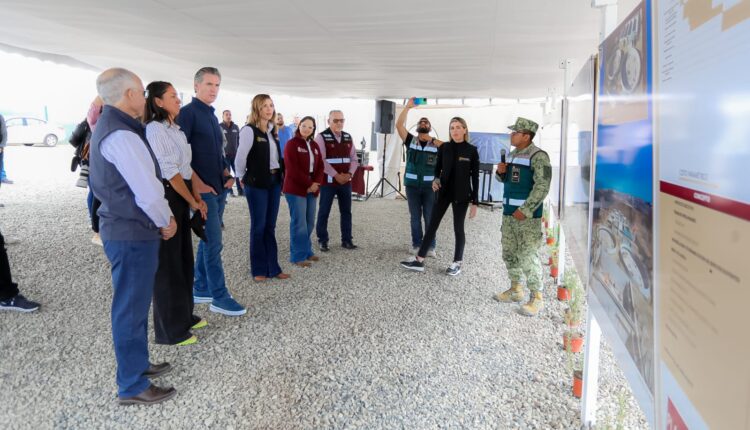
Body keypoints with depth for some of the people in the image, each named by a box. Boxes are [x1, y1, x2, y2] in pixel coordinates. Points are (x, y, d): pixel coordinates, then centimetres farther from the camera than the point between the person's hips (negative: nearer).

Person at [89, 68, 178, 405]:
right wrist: (166, 221, -7)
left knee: (134, 304, 21)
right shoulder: (120, 134, -21)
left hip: (125, 228, 10)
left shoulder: (109, 126, 13)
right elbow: (148, 191, -24)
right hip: (132, 234, -10)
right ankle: (133, 386, 16)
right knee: (131, 308, 1)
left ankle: (136, 364, 37)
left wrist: (160, 218, 9)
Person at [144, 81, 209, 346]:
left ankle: (183, 316, 30)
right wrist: (192, 202, -9)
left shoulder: (175, 129, 15)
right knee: (167, 263, -1)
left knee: (184, 258, 15)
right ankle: (169, 330, 12)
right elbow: (170, 172, -16)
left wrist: (197, 197, 6)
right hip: (165, 197, -9)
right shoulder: (154, 129, -13)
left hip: (181, 197, 9)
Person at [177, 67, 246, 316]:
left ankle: (200, 289, 25)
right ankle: (220, 298, 3)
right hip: (203, 189, -8)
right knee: (213, 243, -5)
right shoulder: (187, 112, -9)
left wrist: (226, 174, 10)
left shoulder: (211, 115, 17)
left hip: (218, 188, 9)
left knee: (208, 241, 14)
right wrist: (197, 183, -19)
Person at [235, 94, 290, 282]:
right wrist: (243, 178, 0)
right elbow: (240, 157, -11)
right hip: (257, 183, -7)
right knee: (258, 226, 2)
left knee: (270, 226, 11)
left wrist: (280, 176, 11)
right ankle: (258, 270, 13)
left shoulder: (272, 130, 11)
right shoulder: (249, 130, -12)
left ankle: (273, 267, 20)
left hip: (274, 181, 7)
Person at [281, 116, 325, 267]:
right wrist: (309, 184, -15)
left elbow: (320, 166, 11)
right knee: (299, 223, -6)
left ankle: (306, 251, 23)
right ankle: (298, 256, 2)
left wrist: (316, 183, -7)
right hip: (296, 189, -7)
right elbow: (292, 169, -15)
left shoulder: (314, 146, 14)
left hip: (312, 189, 7)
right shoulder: (291, 144, -7)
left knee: (309, 222, 11)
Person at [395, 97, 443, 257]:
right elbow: (399, 125, -7)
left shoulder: (436, 144, 4)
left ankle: (430, 247, 9)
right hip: (412, 185, 1)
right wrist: (408, 107, -10)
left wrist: (431, 139, -10)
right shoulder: (410, 140, 5)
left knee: (430, 218, 1)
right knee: (415, 217, 7)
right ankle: (417, 245, 17)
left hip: (430, 186, -1)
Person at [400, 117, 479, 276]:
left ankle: (457, 263, 20)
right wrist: (435, 179, -12)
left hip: (461, 195, -3)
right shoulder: (444, 147, 2)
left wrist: (475, 202, -6)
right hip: (444, 192, 3)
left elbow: (475, 177, -4)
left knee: (458, 228, 6)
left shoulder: (471, 150, -6)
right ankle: (419, 261, 8)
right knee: (432, 225, 4)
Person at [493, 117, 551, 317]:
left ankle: (537, 298, 2)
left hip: (527, 214, -8)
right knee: (509, 253, 14)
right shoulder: (513, 154, 14)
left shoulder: (538, 156, -12)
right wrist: (500, 171, 2)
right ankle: (516, 289, 27)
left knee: (527, 256, -8)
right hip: (509, 212, 9)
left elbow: (542, 186, -18)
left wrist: (525, 210, -21)